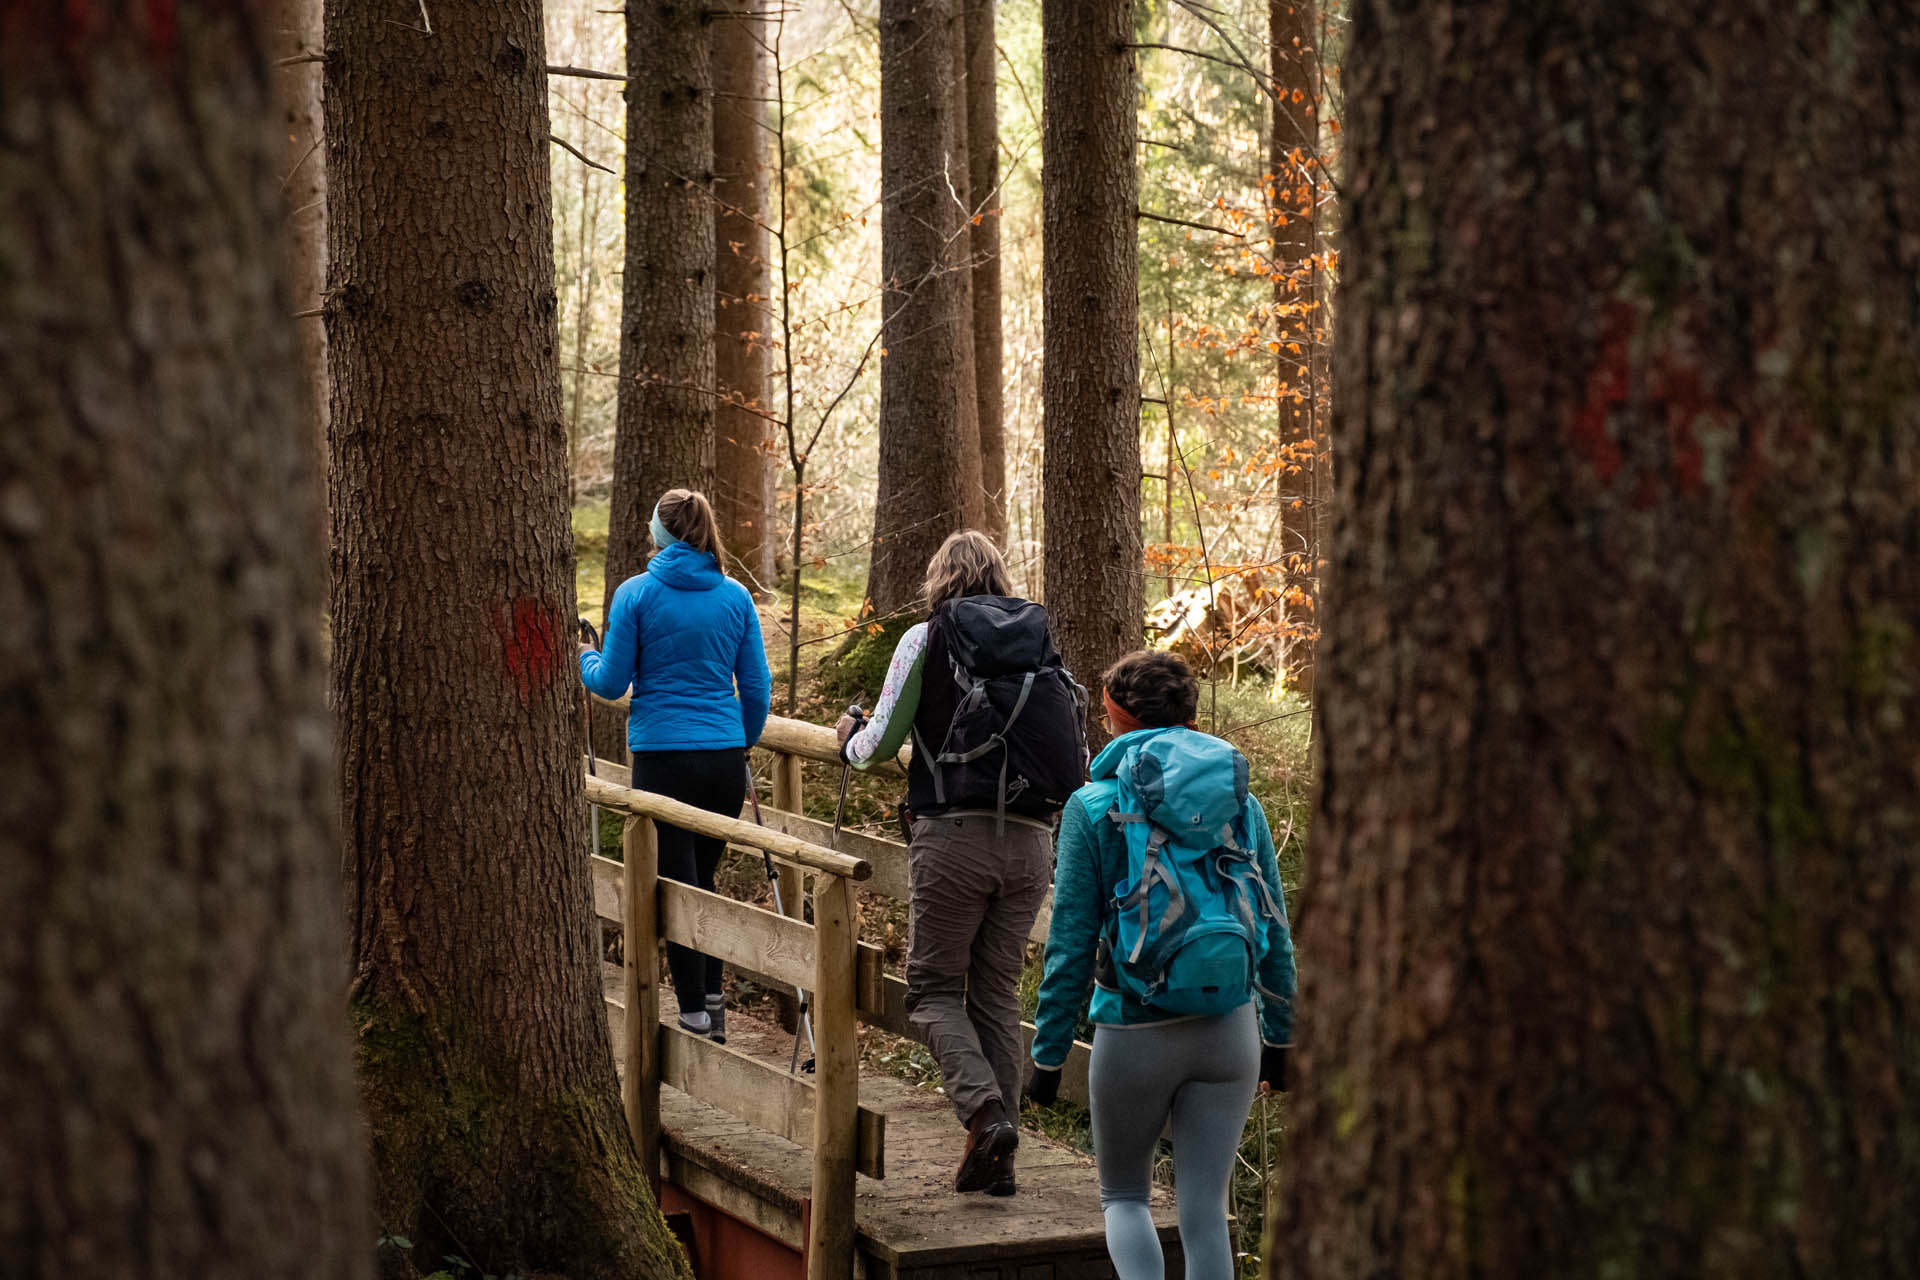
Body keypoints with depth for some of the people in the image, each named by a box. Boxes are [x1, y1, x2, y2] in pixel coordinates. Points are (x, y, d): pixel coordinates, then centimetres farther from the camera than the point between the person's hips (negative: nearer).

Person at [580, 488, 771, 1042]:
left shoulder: (636, 594, -6)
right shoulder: (735, 597, 3)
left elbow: (612, 682, -3)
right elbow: (757, 687, 6)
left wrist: (586, 658, 19)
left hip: (663, 755, -3)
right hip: (725, 755, 3)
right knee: (704, 879, 18)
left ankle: (696, 1015, 4)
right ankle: (713, 1002, 21)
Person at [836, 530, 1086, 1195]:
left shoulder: (926, 640, 1)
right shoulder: (1040, 645, 12)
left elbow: (880, 743, 2)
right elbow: (1076, 757, 13)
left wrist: (849, 740, 25)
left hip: (954, 835, -4)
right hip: (1030, 841, 4)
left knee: (934, 988, 7)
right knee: (997, 993, 12)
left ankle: (983, 1111, -16)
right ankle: (997, 1158, 10)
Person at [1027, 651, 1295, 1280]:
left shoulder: (1094, 807, -5)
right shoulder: (1241, 802, 5)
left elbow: (1071, 942, -6)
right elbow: (1274, 928, 9)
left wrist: (1048, 1053, 1)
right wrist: (1280, 1034, 19)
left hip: (1135, 1037, -3)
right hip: (1229, 1033, 3)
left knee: (1123, 1195, 17)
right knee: (1206, 1211, 9)